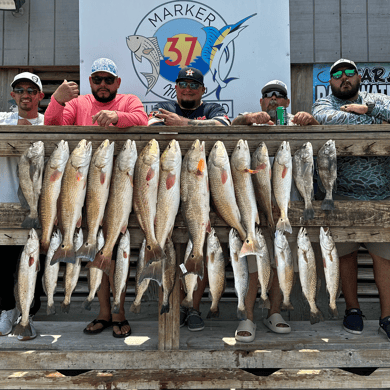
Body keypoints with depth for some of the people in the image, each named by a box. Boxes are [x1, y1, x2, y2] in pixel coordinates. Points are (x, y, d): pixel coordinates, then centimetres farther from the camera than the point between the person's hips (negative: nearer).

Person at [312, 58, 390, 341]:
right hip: (343, 193, -1)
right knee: (346, 252, 6)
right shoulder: (324, 104, 8)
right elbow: (326, 119, -17)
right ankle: (352, 308, 23)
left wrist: (366, 108, -9)